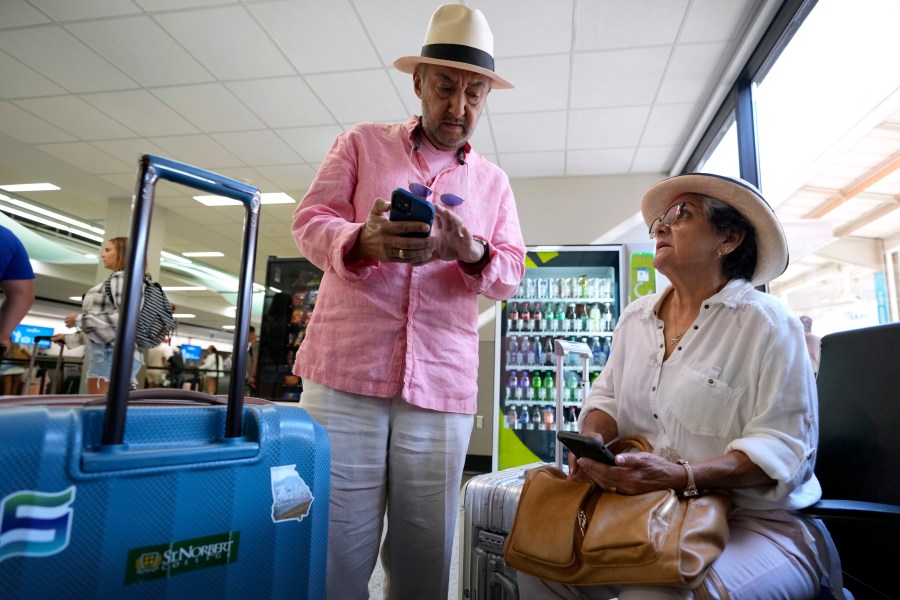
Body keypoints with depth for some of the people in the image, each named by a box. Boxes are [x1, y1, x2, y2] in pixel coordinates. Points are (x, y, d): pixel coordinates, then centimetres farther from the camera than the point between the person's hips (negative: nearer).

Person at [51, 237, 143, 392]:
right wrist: (69, 338, 28)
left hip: (114, 353, -10)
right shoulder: (114, 281, 27)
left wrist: (81, 319, -11)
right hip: (109, 353, 10)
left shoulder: (121, 277, -3)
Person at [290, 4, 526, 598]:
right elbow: (310, 221, 4)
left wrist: (473, 254, -13)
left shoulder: (492, 180, 18)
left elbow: (511, 274, 11)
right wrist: (363, 242, -19)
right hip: (345, 374, -1)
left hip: (443, 390, 2)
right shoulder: (361, 142, 12)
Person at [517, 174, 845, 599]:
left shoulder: (765, 323, -9)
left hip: (755, 522, -5)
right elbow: (607, 395, 14)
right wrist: (593, 438, -10)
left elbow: (783, 447, -15)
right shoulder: (635, 317, 11)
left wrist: (682, 477, -30)